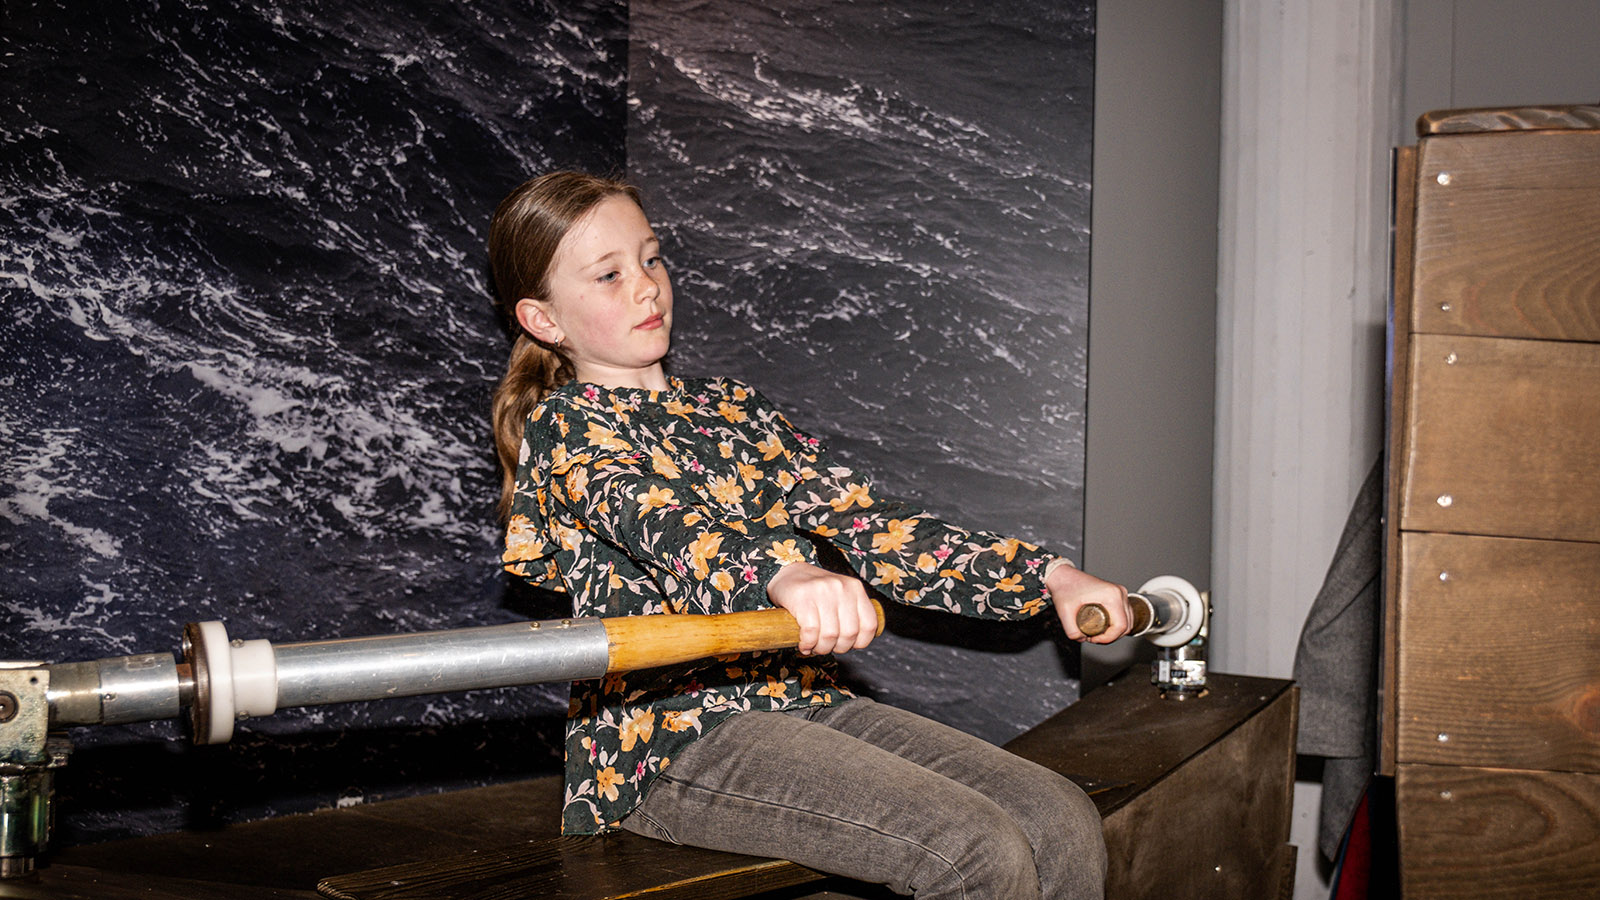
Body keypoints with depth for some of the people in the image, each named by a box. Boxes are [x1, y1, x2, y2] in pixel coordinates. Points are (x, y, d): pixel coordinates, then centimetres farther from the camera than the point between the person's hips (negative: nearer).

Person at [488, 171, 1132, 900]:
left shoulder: (731, 409, 20)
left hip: (801, 700, 7)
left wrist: (1052, 578, 5)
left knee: (1064, 824, -10)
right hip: (667, 739, -7)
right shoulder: (567, 428, -2)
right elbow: (674, 534, -23)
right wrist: (791, 578, -45)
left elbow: (874, 526, 14)